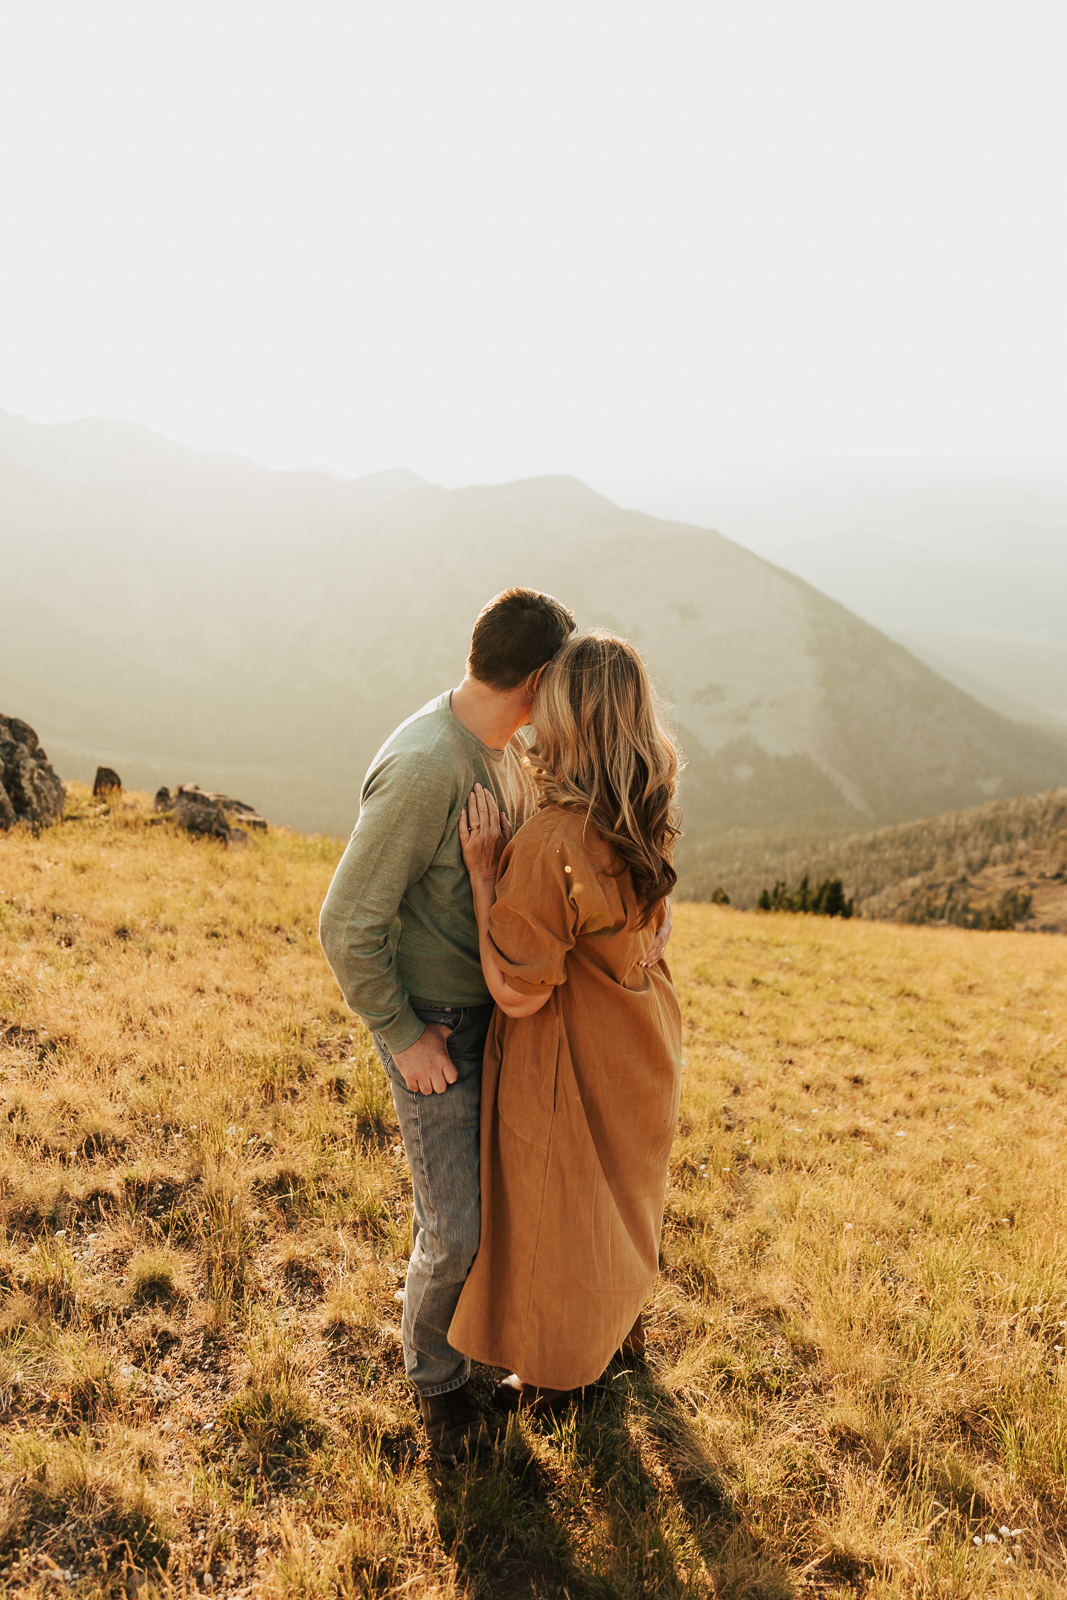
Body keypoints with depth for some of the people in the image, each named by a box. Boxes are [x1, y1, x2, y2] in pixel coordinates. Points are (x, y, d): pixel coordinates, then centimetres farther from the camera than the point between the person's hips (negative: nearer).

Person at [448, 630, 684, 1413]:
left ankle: (565, 1371, 43)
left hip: (570, 1062, -7)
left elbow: (516, 990, -27)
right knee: (624, 1185, 30)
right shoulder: (650, 821, -11)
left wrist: (483, 870, -25)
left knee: (559, 1211, 18)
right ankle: (623, 1318, 57)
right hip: (643, 1045, 7)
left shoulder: (548, 847, -35)